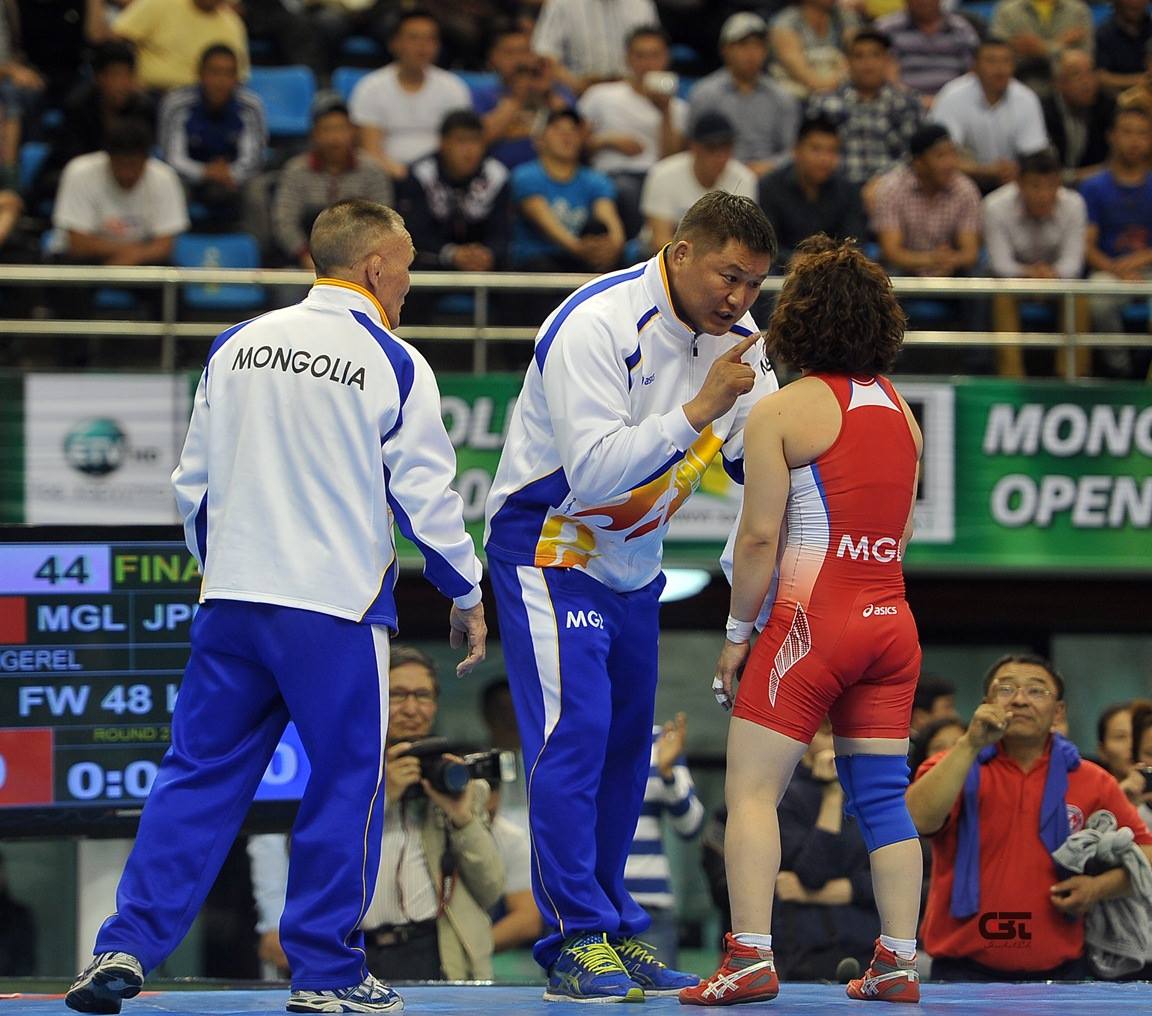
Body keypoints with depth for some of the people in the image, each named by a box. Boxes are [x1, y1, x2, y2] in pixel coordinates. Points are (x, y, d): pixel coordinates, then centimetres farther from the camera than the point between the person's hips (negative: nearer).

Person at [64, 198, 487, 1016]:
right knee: (347, 785, 6)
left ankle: (127, 947, 0)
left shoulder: (237, 348, 9)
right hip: (338, 608, -5)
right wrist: (466, 593, 10)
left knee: (200, 774, 8)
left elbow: (194, 481, 14)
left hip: (232, 601, 5)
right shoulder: (394, 365, -5)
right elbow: (427, 492, -3)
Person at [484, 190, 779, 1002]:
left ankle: (616, 934, 18)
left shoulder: (733, 338, -2)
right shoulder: (597, 326, -25)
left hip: (633, 561, 8)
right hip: (549, 546, -8)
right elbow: (594, 470, -30)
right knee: (574, 735, -14)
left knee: (627, 745, 10)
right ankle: (576, 941, -11)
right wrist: (698, 409, -32)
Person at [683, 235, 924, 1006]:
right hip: (892, 619, 6)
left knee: (752, 790, -2)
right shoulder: (901, 411, 10)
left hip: (813, 619, -6)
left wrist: (738, 632, -2)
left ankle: (751, 957, -12)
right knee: (883, 795, 9)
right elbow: (903, 529, 12)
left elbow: (760, 537, -11)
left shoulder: (781, 412, -8)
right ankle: (899, 961, 5)